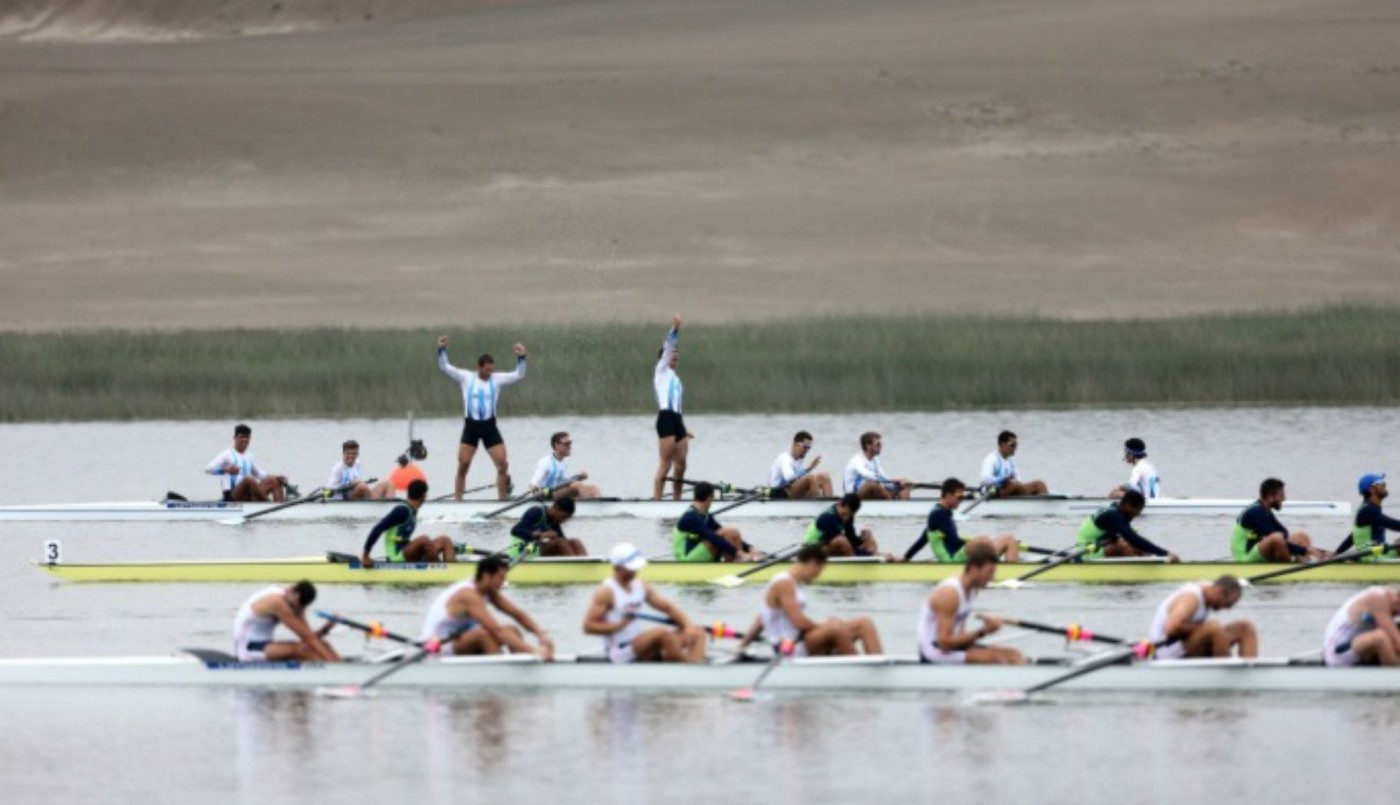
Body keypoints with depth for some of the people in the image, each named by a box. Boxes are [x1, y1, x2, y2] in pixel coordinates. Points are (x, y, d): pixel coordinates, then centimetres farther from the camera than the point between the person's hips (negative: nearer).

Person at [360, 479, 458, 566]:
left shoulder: (412, 511, 12)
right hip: (396, 557, -10)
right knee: (424, 540, -32)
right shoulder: (402, 510, -15)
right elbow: (378, 529, -20)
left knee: (445, 541, 4)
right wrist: (365, 555, -22)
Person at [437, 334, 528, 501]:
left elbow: (519, 375, -1)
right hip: (471, 426, -1)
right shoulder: (466, 378, 0)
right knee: (463, 465, -4)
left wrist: (521, 357, -16)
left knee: (503, 465, -6)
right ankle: (457, 500, 3)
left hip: (489, 426, 1)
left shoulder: (497, 379, 3)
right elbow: (444, 367, -5)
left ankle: (502, 499, 4)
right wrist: (441, 350, -19)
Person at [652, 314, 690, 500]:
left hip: (677, 420, 8)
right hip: (666, 417, -8)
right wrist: (674, 329, -15)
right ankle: (656, 500, -12)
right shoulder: (662, 371, 7)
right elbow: (668, 348, -6)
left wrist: (684, 429, 22)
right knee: (666, 463, -11)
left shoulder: (674, 378, 26)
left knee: (681, 464, 4)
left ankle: (676, 499, 9)